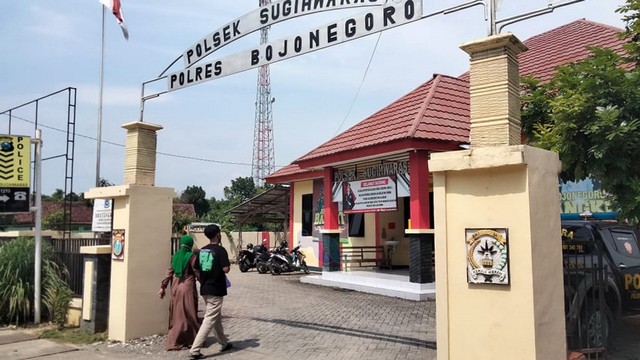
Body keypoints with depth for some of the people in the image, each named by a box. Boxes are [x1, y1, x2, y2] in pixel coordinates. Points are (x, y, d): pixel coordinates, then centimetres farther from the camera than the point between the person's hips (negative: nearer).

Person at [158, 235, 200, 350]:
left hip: (175, 288, 6)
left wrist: (163, 287, 11)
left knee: (177, 314, 16)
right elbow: (198, 274, -9)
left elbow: (169, 272, 7)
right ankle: (173, 342, 5)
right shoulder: (192, 257, -10)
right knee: (187, 315, 3)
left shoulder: (175, 256, 7)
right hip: (187, 288, -6)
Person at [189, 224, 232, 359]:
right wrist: (229, 266, 1)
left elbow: (197, 268, 11)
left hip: (205, 289, 8)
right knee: (210, 319, -5)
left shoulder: (202, 250, 8)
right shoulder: (220, 250, -14)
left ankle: (224, 343, 32)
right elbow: (226, 269, -20)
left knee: (217, 317, 19)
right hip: (216, 290, -8)